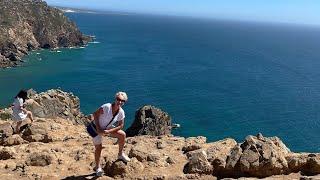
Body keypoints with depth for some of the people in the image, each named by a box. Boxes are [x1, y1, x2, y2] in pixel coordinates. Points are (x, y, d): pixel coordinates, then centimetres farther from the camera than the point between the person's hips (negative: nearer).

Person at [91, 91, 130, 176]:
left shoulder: (121, 112, -14)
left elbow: (120, 126, -8)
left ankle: (120, 154, 12)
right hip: (96, 128, -5)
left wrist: (108, 131, -19)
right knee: (98, 147, -3)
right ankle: (97, 167, 19)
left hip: (108, 128, 5)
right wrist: (98, 128, -23)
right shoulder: (106, 107, -30)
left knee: (122, 134, -6)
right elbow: (95, 114, -22)